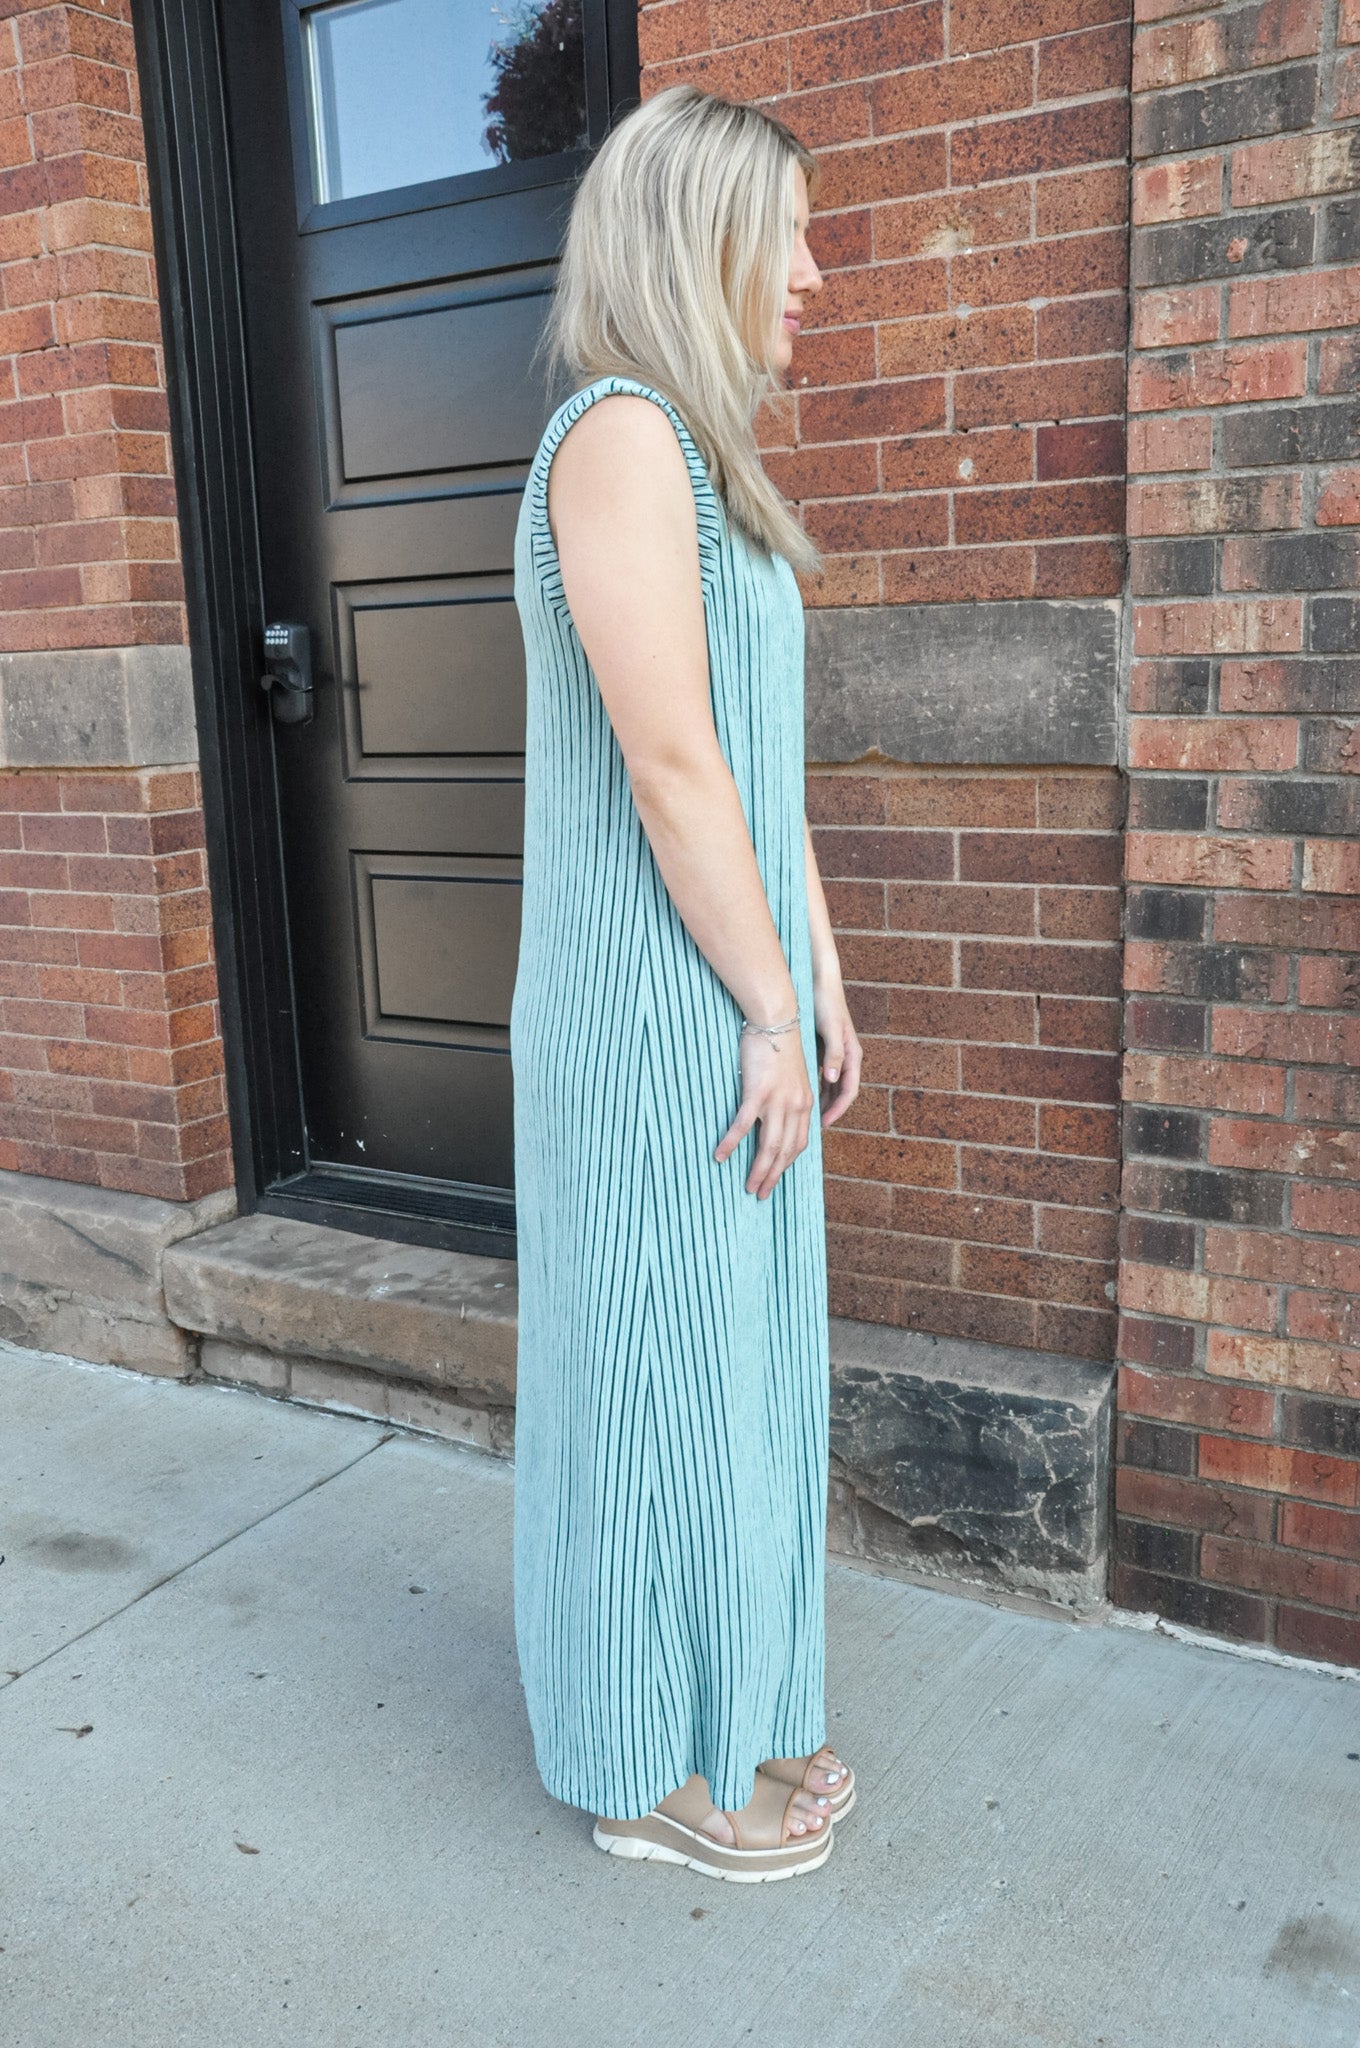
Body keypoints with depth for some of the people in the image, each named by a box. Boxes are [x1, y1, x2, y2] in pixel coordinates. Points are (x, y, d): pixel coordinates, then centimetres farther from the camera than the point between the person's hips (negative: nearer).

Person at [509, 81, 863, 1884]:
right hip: (657, 1022, -9)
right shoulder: (623, 436, -14)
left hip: (736, 1007, 9)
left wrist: (822, 989, 12)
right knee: (661, 1376, 4)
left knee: (741, 1363, 17)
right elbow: (669, 761, -20)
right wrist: (769, 1014, -14)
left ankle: (737, 1714, 36)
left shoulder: (708, 466, 16)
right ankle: (654, 1770, 24)